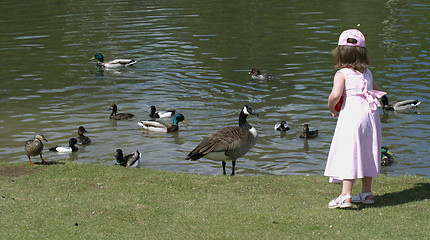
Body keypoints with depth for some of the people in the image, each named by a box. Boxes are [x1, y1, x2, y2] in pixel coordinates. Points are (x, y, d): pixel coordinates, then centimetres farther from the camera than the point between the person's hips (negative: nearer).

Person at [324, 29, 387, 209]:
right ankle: (366, 192, 23)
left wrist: (331, 107, -3)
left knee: (349, 153, -7)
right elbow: (375, 91, 21)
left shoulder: (342, 74, -8)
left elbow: (336, 94, -21)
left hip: (351, 116, -6)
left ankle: (346, 195, -12)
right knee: (366, 153, 16)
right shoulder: (367, 73, 11)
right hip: (371, 114, 6)